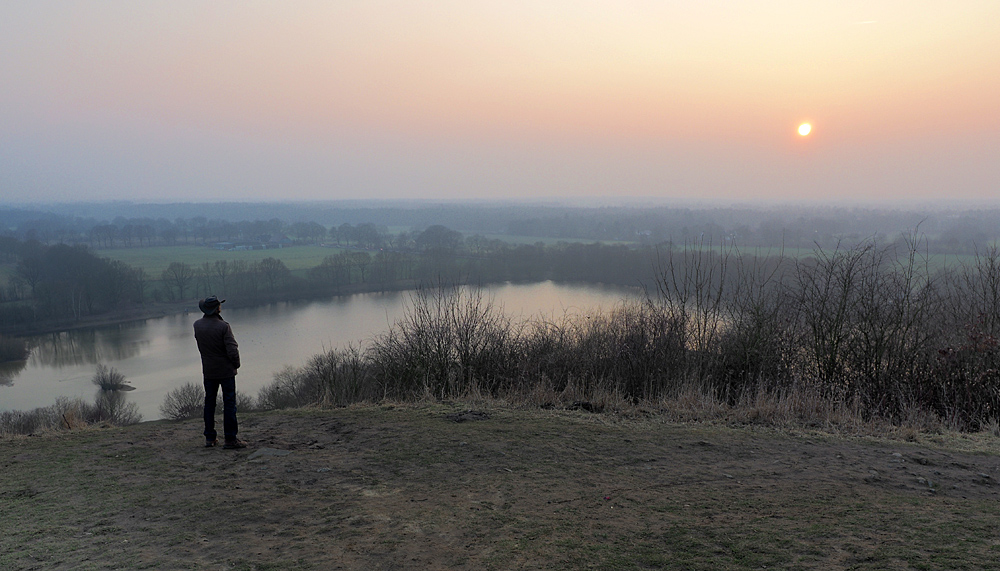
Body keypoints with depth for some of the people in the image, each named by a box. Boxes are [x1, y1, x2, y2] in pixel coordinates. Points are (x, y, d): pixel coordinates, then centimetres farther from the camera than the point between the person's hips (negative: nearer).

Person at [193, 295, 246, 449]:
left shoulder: (197, 325, -3)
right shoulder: (223, 326, -19)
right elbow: (232, 350, -20)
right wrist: (236, 364, -3)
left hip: (208, 371, 5)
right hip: (226, 370, -5)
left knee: (209, 403, 15)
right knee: (229, 403, 0)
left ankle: (210, 438, 20)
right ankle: (230, 439, 1)